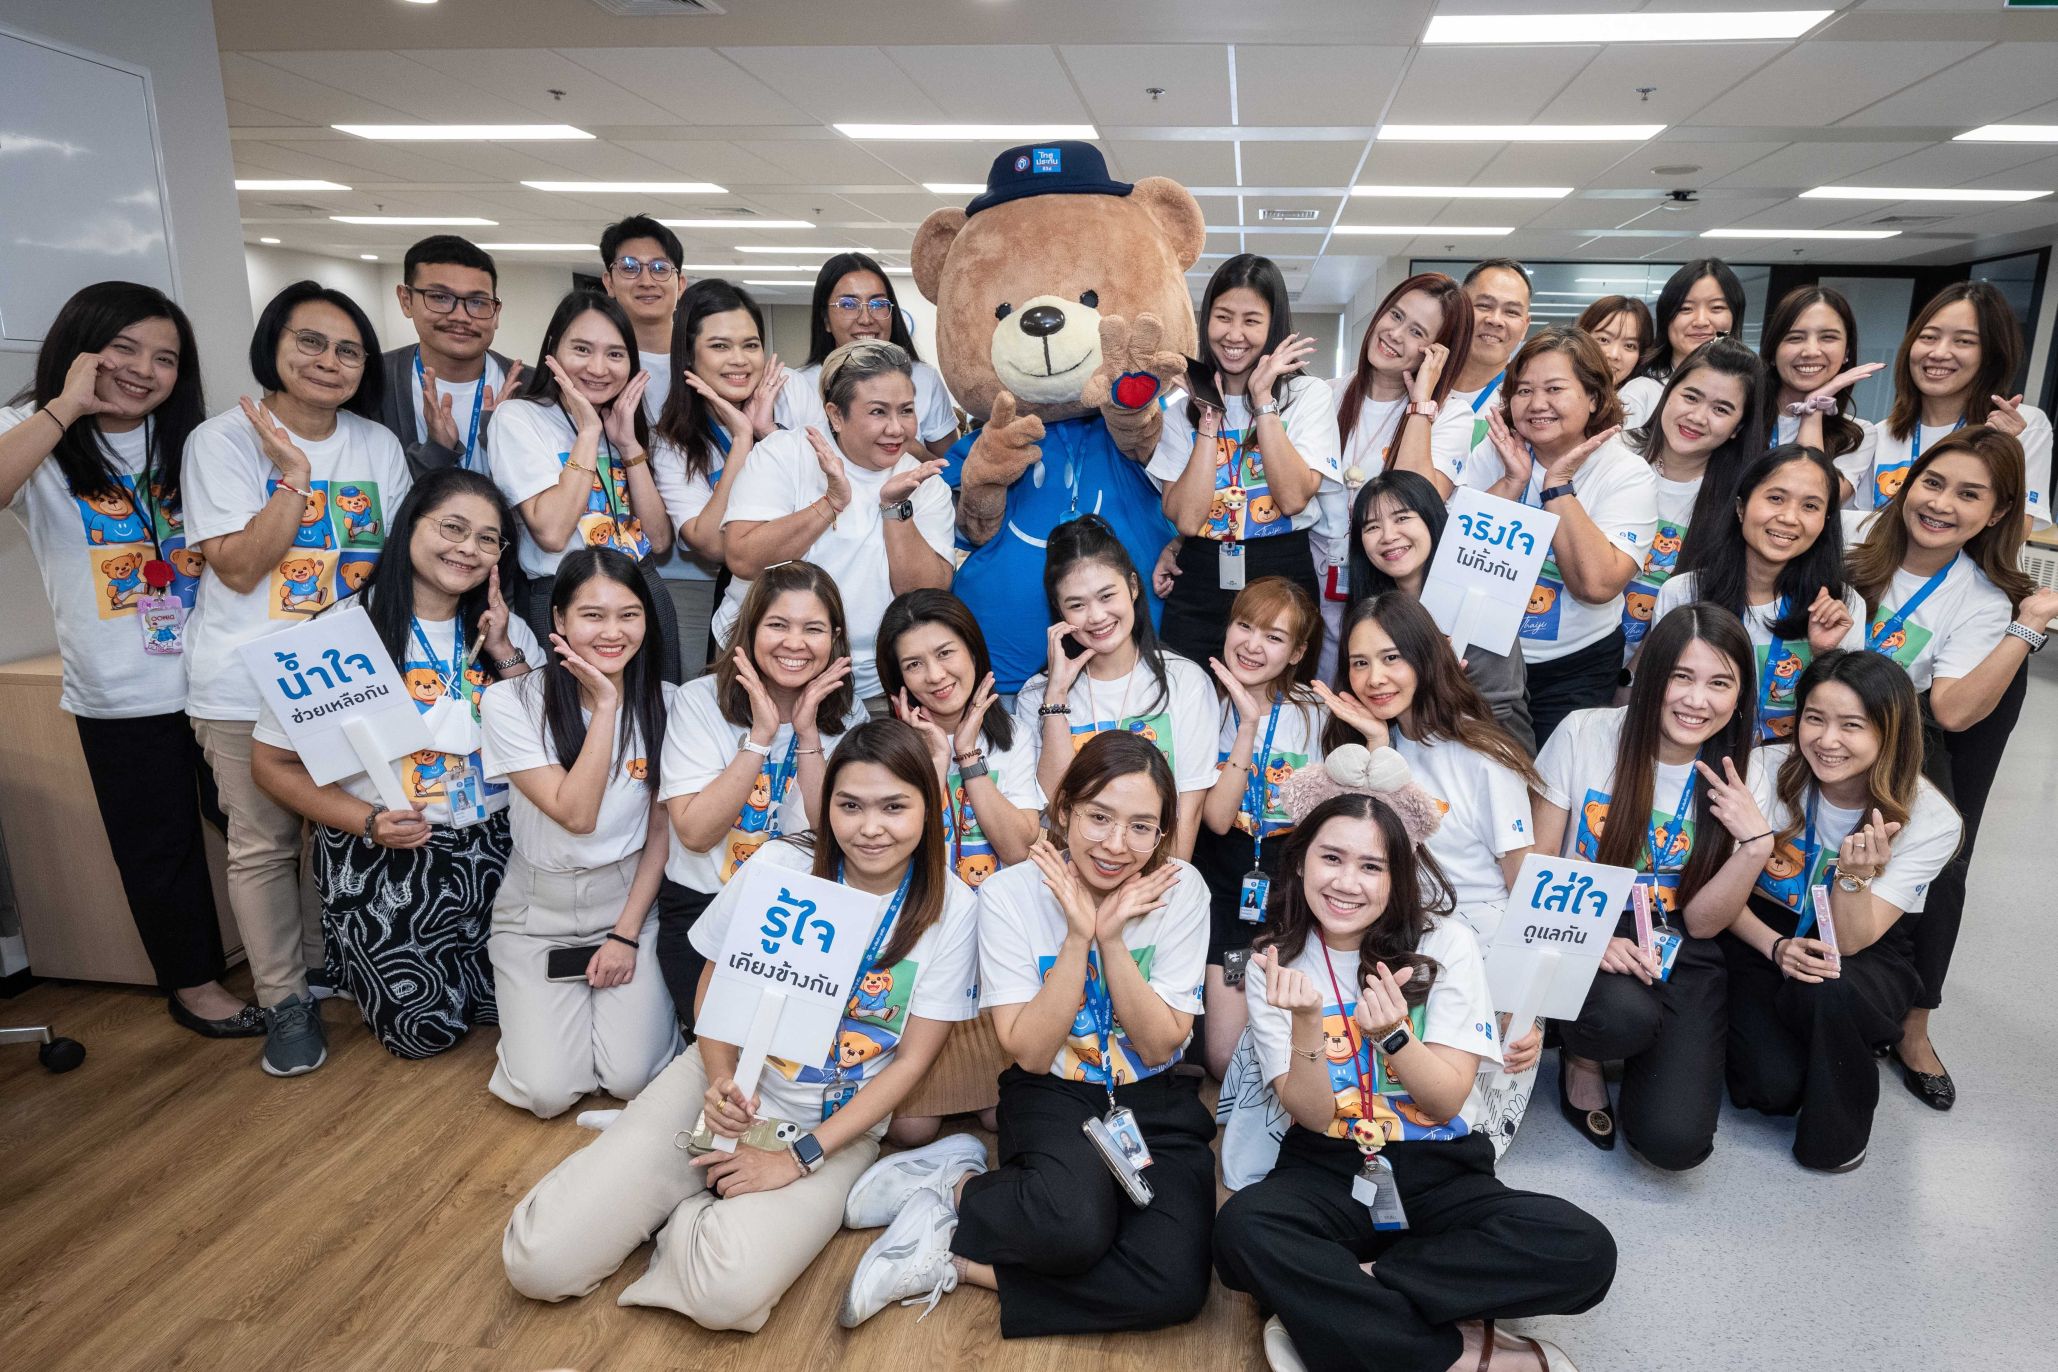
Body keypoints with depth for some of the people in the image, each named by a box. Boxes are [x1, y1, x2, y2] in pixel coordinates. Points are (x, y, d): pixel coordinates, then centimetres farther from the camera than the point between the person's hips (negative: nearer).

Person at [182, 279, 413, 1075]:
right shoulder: (223, 440, -6)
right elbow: (239, 568, -14)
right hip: (249, 683, -3)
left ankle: (328, 967, 32)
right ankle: (284, 1000, 20)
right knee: (263, 844, 5)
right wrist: (293, 472, -18)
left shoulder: (378, 445, 6)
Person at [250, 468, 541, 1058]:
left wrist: (505, 654, -13)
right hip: (384, 864, -4)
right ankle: (353, 966, 33)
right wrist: (368, 822, -19)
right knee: (427, 1030, 3)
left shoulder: (505, 629, 4)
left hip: (489, 851, 4)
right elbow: (272, 764, -6)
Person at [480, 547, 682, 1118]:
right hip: (537, 914, -1)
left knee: (632, 1079, -10)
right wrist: (605, 705, -23)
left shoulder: (664, 703, -6)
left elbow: (662, 830, -1)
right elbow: (576, 814, -22)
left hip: (630, 902, 1)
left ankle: (639, 997, 21)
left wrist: (627, 933, -6)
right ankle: (531, 1011, 22)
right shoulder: (510, 702, -13)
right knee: (548, 1092, -9)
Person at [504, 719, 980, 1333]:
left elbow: (912, 1059, -7)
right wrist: (721, 1079, -18)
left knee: (727, 1294, -28)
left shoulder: (951, 908, -11)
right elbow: (713, 987, 2)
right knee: (538, 1262, -10)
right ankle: (710, 1195, 11)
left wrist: (800, 1158, -13)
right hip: (728, 1082, 2)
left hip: (838, 1123, -1)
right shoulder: (781, 865, -11)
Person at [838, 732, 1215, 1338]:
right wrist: (1078, 936, -25)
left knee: (1176, 1285, -23)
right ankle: (951, 1180, -4)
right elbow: (1031, 1054, -14)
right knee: (1075, 1221, -35)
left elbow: (1160, 1048, -10)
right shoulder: (1011, 893, -13)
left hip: (1155, 1100, 3)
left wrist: (1111, 937, -24)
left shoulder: (1181, 890, -10)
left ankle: (952, 1259, -8)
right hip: (1054, 1095, -2)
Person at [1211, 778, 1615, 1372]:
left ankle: (1334, 1299, -18)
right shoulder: (1276, 964, -3)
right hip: (1328, 1174, 0)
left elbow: (1448, 1100, -8)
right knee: (1242, 1228, -32)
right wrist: (1305, 1020, -27)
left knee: (1584, 1249, -27)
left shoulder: (1447, 945, -6)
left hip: (1441, 1173, 1)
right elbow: (1312, 1115, -9)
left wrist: (1391, 1033, -28)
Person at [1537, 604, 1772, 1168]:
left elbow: (1699, 922, -3)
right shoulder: (1587, 734, -10)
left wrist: (1757, 845, -18)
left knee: (1675, 1140, -17)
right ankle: (1582, 1054, 1)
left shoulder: (1738, 777, -2)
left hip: (1678, 958, 2)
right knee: (1625, 1015, -36)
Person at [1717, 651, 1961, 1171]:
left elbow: (1851, 942, -21)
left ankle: (1838, 1131, -6)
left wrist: (1855, 875, -39)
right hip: (1759, 938, 0)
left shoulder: (1930, 820, -17)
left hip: (1863, 960, 1)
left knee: (1827, 991, -36)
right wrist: (1776, 947, -24)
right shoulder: (1768, 771, -18)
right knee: (1773, 1085, -24)